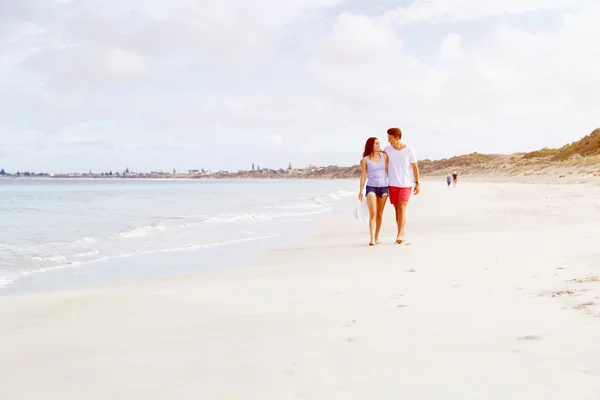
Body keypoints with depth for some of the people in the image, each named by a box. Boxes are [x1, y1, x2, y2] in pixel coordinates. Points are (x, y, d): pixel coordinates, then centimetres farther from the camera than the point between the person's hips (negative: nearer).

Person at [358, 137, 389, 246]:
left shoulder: (384, 156, 5)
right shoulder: (365, 160, 0)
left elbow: (388, 171, 7)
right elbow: (363, 176, 2)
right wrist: (360, 191, 1)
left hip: (383, 187, 3)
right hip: (371, 187, -3)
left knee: (379, 214, 8)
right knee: (372, 213, -13)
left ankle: (377, 237, 19)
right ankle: (372, 238, -17)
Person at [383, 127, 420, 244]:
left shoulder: (409, 150, -5)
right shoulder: (387, 149, 1)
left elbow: (415, 167, 1)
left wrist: (417, 183, 0)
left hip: (406, 184, -3)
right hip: (392, 184, 3)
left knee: (402, 208, -13)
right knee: (397, 209, 7)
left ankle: (400, 234, -18)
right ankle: (401, 233, 16)